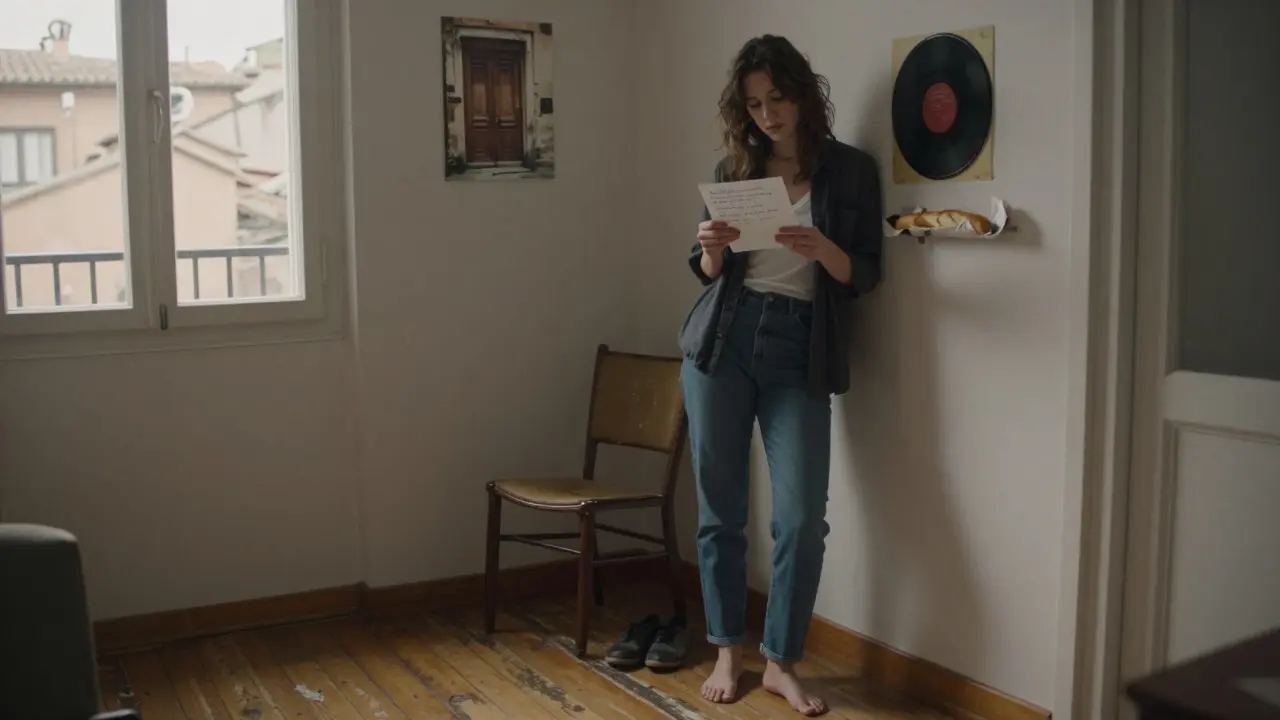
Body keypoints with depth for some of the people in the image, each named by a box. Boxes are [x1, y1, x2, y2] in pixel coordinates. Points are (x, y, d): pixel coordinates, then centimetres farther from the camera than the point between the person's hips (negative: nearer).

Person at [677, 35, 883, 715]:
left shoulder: (851, 169, 3)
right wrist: (711, 249, -9)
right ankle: (727, 650, 21)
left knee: (803, 517, -7)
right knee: (720, 508, 5)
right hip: (722, 340, 2)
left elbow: (865, 275, 1)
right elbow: (708, 273, 14)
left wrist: (821, 249, -19)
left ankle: (781, 662, 11)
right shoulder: (732, 168, 9)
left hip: (801, 352, -1)